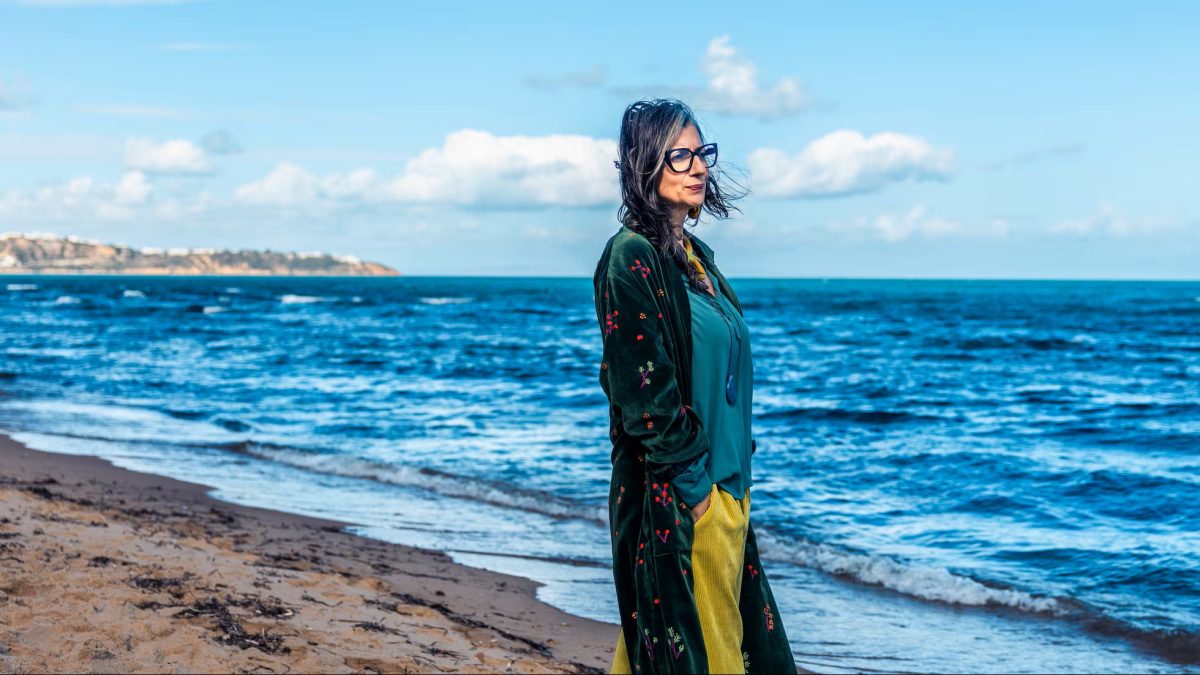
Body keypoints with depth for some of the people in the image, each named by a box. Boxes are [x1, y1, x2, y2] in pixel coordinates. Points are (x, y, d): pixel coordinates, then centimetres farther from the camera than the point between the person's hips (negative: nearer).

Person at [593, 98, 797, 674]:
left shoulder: (695, 254, 12)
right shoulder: (632, 257, -14)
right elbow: (642, 387, -19)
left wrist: (736, 467, 12)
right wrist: (692, 483, -17)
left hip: (724, 482, 9)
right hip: (677, 495, -9)